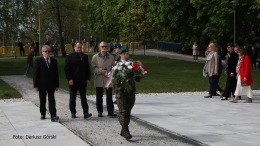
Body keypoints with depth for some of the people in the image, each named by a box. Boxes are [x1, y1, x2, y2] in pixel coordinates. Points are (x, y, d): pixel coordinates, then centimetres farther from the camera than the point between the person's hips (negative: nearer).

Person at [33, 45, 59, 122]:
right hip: (42, 85, -1)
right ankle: (42, 114, 25)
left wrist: (56, 85, 5)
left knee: (52, 100, -7)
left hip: (51, 85, 1)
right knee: (42, 101, 9)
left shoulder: (54, 61, 8)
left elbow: (56, 74, 9)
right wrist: (35, 85, -8)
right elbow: (35, 74, -3)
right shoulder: (38, 61, 0)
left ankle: (53, 116, -13)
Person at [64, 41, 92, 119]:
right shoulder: (70, 57, 1)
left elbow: (87, 69, 13)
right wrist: (70, 79, -12)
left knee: (83, 97, -3)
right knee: (72, 98, 7)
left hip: (82, 82, 2)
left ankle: (85, 113, -8)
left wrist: (88, 79, 4)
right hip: (73, 82, -2)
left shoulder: (85, 57, 11)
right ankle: (73, 112, 17)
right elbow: (66, 69, -3)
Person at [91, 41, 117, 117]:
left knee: (109, 96, -3)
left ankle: (110, 112, 1)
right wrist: (100, 71, -16)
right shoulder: (95, 57, 5)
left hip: (108, 80, 0)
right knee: (99, 97, 5)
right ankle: (99, 112, 16)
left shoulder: (111, 57, 9)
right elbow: (93, 68, -1)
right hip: (99, 80, 0)